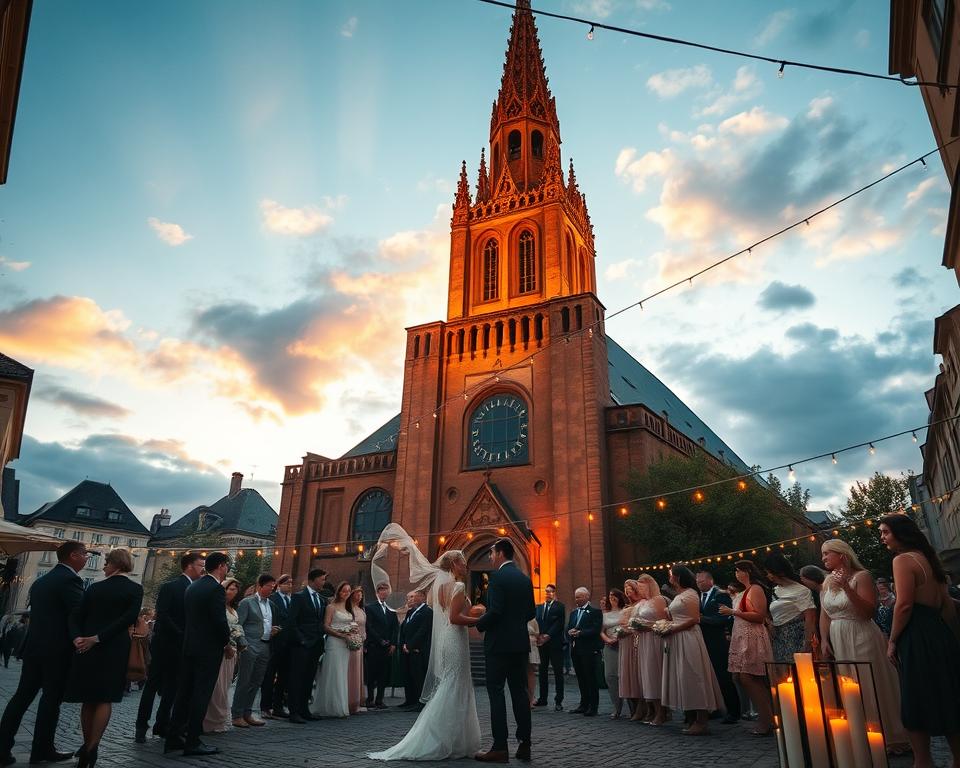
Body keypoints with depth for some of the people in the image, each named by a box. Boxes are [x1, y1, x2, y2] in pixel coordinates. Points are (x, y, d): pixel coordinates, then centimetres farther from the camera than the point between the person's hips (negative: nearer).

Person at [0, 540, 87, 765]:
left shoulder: (41, 580, 14)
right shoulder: (70, 579, -15)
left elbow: (39, 613, 16)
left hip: (34, 646, 8)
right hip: (57, 649, -8)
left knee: (22, 696, 12)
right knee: (51, 699, 3)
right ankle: (42, 749, 12)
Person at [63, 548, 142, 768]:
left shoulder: (95, 587, 5)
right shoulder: (135, 589, -4)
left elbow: (78, 616, -1)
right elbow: (129, 618, -14)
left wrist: (78, 637, -9)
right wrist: (98, 638, -12)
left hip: (87, 648, 3)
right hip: (115, 648, -3)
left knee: (88, 699, 14)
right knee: (105, 699, 3)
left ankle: (88, 746, 21)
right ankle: (91, 747, -8)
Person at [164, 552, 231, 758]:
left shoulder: (191, 587, 10)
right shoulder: (216, 589, -16)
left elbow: (186, 617, 11)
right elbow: (220, 621, -19)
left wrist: (190, 639, 17)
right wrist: (227, 643, -3)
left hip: (188, 647, 8)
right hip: (209, 649, -8)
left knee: (184, 693, 15)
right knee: (201, 695, 0)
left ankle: (173, 738, 21)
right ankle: (192, 743, 6)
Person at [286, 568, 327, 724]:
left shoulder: (323, 600, 15)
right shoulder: (299, 597, -6)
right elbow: (291, 621, -10)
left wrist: (321, 641, 7)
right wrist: (300, 640, -13)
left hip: (316, 645, 6)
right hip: (301, 645, -6)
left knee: (309, 679, 11)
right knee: (297, 679, -2)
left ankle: (304, 709, 19)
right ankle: (294, 712, 4)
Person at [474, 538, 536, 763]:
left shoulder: (497, 576, -13)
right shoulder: (525, 578, 10)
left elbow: (495, 610, -21)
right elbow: (532, 612, 13)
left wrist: (479, 624, -4)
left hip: (499, 643, -7)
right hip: (520, 643, 7)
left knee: (496, 693, 0)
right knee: (519, 692, 11)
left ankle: (500, 747, 1)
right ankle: (524, 745, 14)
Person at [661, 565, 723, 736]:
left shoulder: (690, 594, -9)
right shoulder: (678, 596, 17)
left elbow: (694, 619, -15)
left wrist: (671, 629, -16)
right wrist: (666, 627, 6)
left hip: (688, 638, -9)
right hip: (676, 640, 9)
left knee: (692, 677, -7)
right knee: (682, 678, 9)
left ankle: (701, 722, -2)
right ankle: (693, 719, 14)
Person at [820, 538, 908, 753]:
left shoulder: (861, 576, -11)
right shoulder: (827, 582, 9)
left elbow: (868, 612, -19)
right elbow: (825, 614, 10)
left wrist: (846, 587, -28)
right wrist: (825, 641, 2)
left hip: (861, 638, -6)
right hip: (837, 641, 7)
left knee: (870, 688, 1)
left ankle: (887, 738, 17)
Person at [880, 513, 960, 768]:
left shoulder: (903, 559, -12)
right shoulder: (928, 558, 16)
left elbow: (904, 604, -19)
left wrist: (892, 641, -10)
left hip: (918, 638, -9)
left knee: (917, 705, -2)